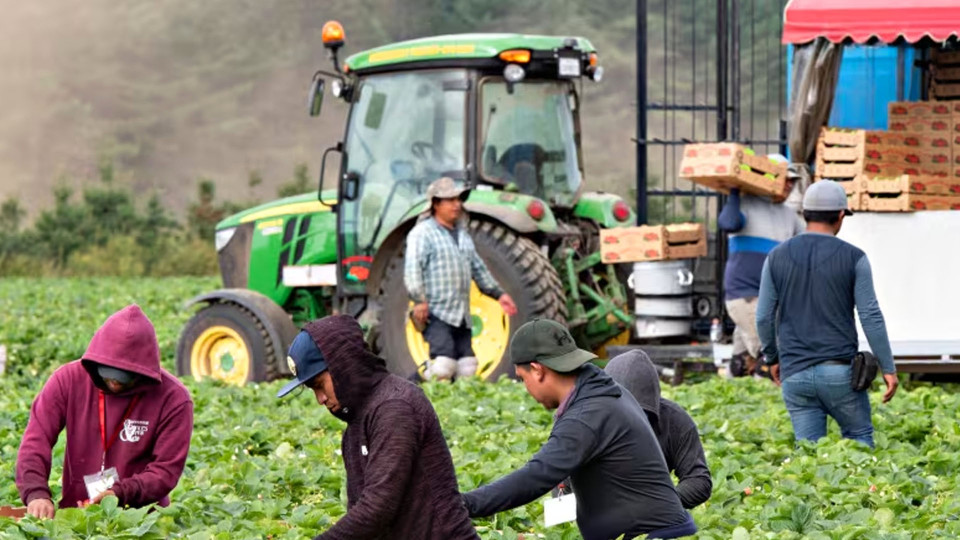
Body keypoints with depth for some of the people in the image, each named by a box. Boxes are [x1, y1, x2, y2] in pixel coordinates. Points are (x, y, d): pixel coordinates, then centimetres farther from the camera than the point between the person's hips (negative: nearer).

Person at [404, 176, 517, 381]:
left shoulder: (462, 235, 23)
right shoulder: (423, 232, -3)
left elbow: (478, 269, 30)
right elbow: (412, 269, -14)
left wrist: (498, 294, 22)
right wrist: (419, 300, -25)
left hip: (461, 317, 8)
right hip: (436, 314, -8)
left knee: (467, 369, 4)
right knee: (443, 367, -23)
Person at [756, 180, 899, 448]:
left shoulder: (778, 257, 4)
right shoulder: (853, 258, -3)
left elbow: (764, 317, 7)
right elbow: (871, 317, -6)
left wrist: (772, 358, 22)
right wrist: (888, 368, 0)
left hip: (795, 375, 2)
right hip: (840, 372, -2)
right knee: (859, 438, 14)